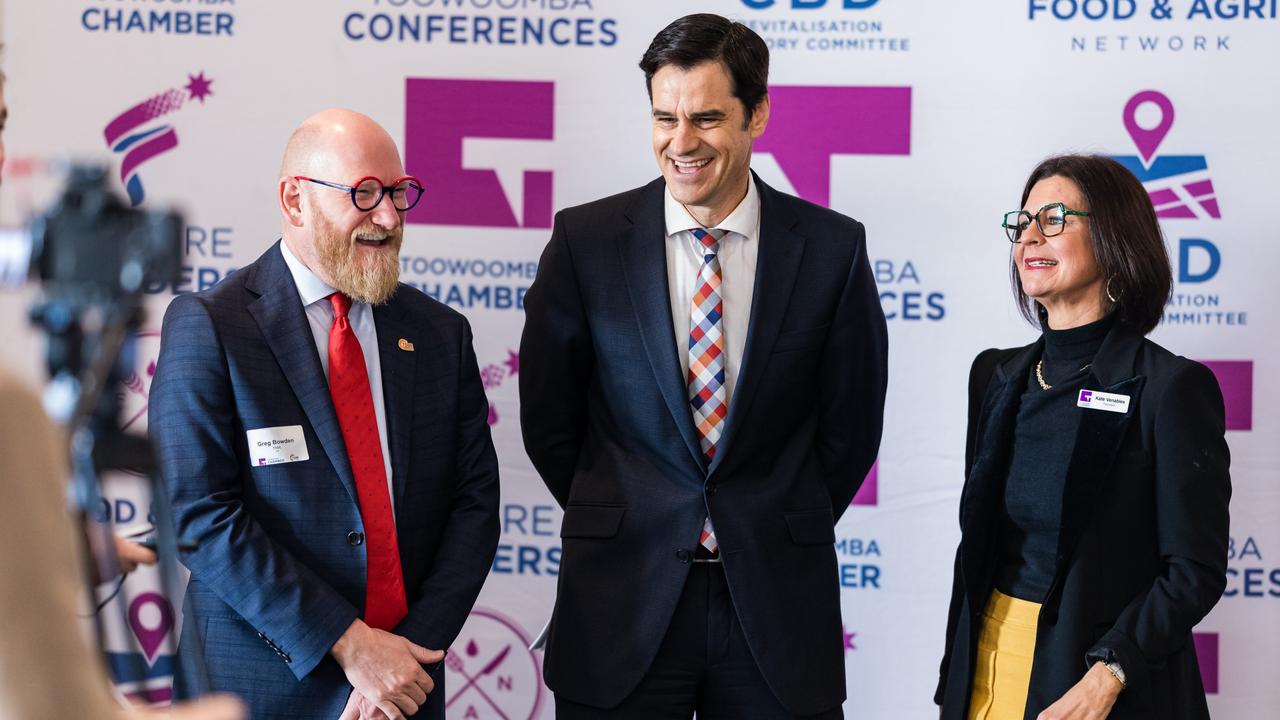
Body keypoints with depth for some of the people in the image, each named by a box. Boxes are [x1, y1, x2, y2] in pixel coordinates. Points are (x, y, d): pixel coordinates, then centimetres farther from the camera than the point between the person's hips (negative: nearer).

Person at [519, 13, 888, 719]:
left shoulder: (832, 247, -2)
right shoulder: (585, 239, -2)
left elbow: (850, 425, 6)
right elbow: (548, 420, 5)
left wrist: (787, 535, 9)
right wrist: (624, 527, 9)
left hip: (778, 604, 0)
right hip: (624, 600, 0)